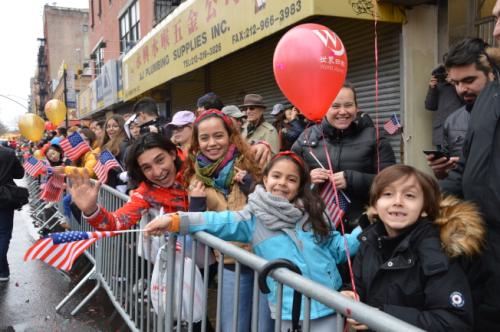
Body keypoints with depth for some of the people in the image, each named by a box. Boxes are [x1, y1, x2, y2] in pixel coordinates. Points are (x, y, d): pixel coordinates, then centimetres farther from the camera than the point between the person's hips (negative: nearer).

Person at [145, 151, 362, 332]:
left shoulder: (310, 214, 8)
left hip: (328, 306, 2)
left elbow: (338, 247, 13)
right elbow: (219, 222, -10)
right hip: (290, 311, -2)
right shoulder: (254, 218, 0)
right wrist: (174, 220, -21)